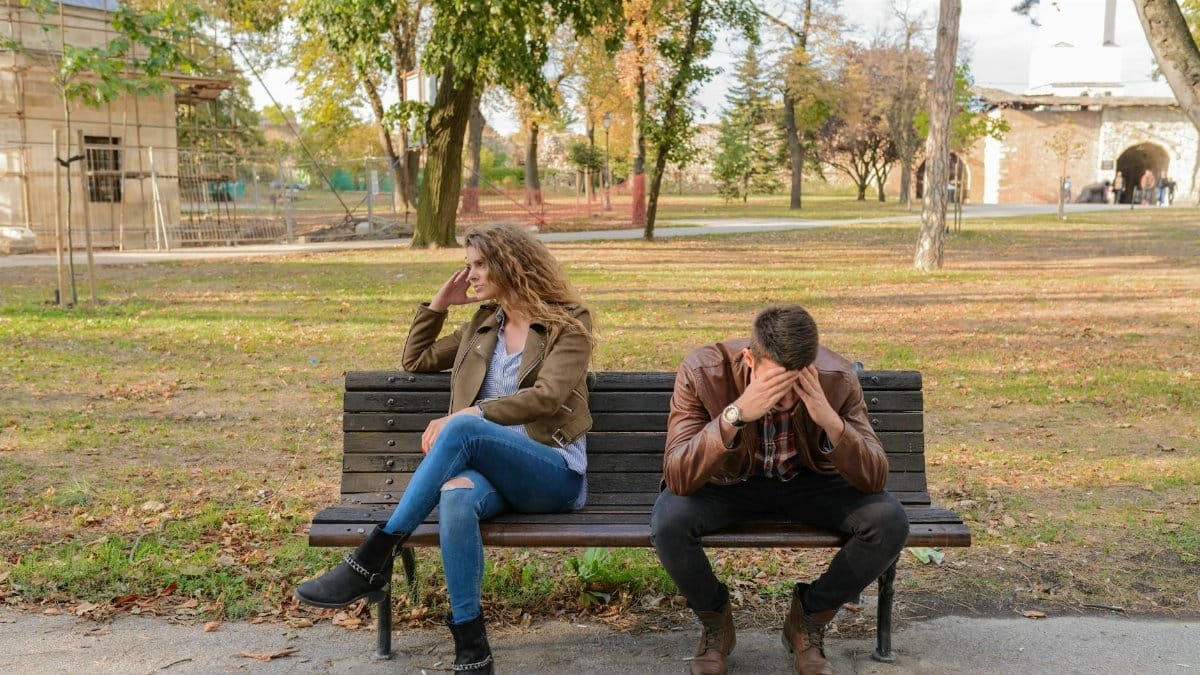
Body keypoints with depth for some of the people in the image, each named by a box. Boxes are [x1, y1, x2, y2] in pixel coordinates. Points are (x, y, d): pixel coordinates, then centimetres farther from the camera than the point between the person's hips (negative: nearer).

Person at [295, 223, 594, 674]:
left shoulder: (568, 325, 4)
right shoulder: (483, 325, 23)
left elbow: (545, 398, -12)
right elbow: (414, 361, 31)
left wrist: (466, 416, -21)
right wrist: (439, 303, 19)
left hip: (554, 475, -4)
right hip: (491, 467, 4)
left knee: (463, 429, -36)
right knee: (456, 496, -36)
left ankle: (373, 560, -34)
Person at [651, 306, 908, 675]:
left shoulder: (837, 378, -23)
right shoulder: (701, 372, -28)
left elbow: (875, 479, -22)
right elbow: (677, 478, -34)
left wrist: (832, 421, -40)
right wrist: (735, 414, -48)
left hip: (809, 482, 2)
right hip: (729, 482, -1)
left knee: (890, 521, -24)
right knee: (668, 522, -32)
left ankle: (809, 617, 3)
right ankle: (714, 620, 2)